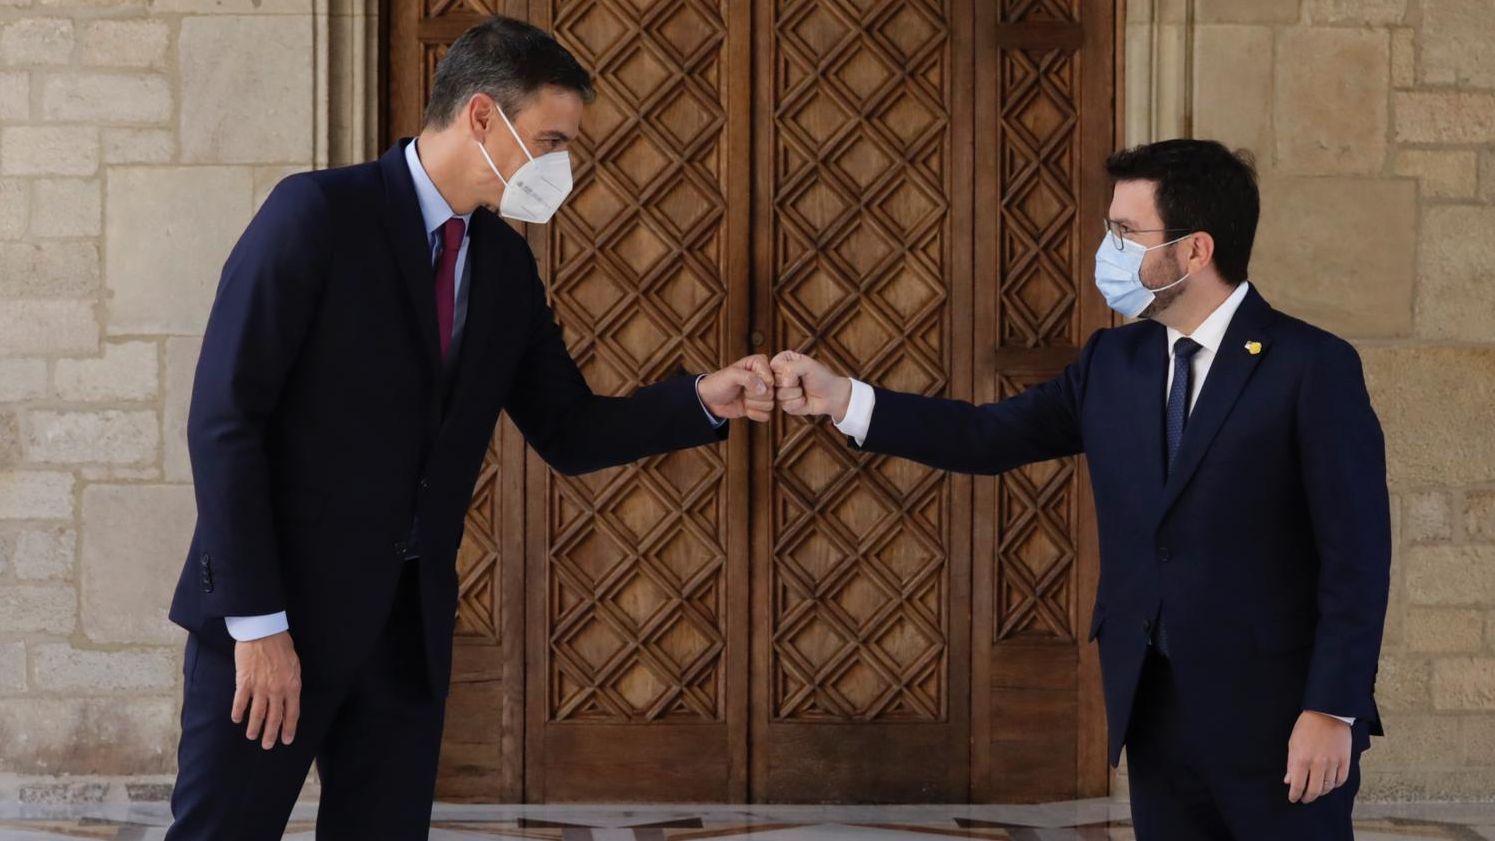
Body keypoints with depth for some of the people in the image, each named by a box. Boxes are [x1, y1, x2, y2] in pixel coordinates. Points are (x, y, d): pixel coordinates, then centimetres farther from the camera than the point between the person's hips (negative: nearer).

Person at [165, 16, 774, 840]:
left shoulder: (506, 263, 10)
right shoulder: (319, 213, -12)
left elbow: (567, 431, 15)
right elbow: (225, 416, -15)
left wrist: (703, 399, -3)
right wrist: (258, 622, -18)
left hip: (409, 620, 7)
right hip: (273, 612, -7)